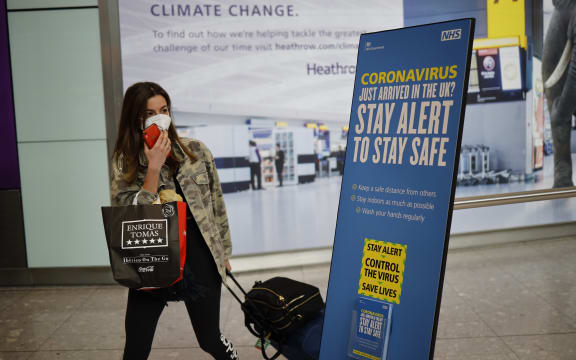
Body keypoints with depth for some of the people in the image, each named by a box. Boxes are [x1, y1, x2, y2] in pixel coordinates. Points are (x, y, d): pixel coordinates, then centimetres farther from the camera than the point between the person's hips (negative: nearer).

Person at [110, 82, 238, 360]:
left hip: (198, 256, 0)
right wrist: (153, 168, -19)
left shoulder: (196, 151, 1)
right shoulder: (125, 163, -2)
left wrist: (223, 251, 12)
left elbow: (216, 204, 8)